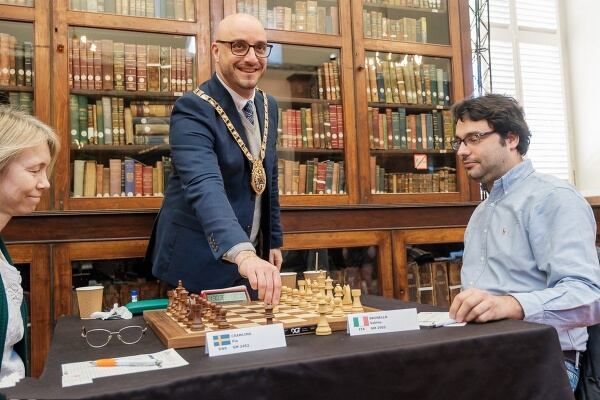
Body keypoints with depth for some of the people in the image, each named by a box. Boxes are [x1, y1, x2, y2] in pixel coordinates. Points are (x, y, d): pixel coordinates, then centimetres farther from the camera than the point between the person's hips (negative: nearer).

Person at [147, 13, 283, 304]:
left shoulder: (268, 106, 4)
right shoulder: (193, 109, -20)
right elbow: (205, 186, -35)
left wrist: (273, 240, 14)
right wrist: (242, 253, -49)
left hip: (252, 258, 7)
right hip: (198, 263, -6)